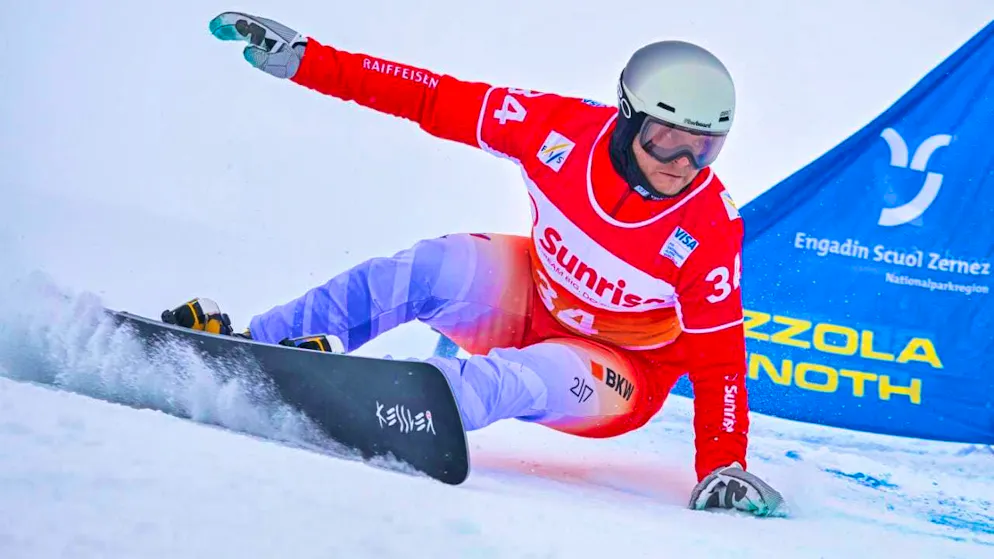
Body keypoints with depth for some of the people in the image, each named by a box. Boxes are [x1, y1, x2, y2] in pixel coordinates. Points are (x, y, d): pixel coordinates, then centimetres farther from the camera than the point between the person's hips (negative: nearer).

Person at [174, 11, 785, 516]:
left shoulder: (711, 229, -24)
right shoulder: (565, 126, -19)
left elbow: (718, 357, -17)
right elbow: (437, 99, -15)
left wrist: (723, 468, -27)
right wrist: (308, 59, -17)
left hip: (616, 376, -2)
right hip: (528, 302, 3)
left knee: (524, 381, -36)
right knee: (431, 268, -26)